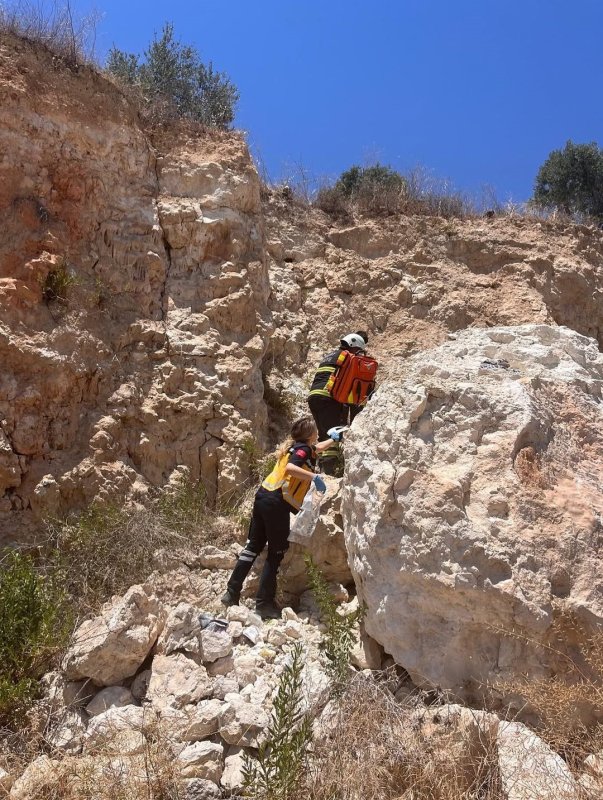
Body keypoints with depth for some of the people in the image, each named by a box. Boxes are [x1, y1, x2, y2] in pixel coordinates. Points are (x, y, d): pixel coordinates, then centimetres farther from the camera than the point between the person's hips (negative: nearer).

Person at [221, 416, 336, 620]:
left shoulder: (295, 446, 20)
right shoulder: (303, 449, -6)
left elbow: (316, 448, 42)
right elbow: (290, 468, -26)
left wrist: (333, 439, 52)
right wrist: (315, 477, -23)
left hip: (263, 496, 9)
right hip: (277, 503, -9)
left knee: (253, 546, 14)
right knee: (276, 553, 2)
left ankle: (232, 593, 16)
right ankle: (264, 603, 6)